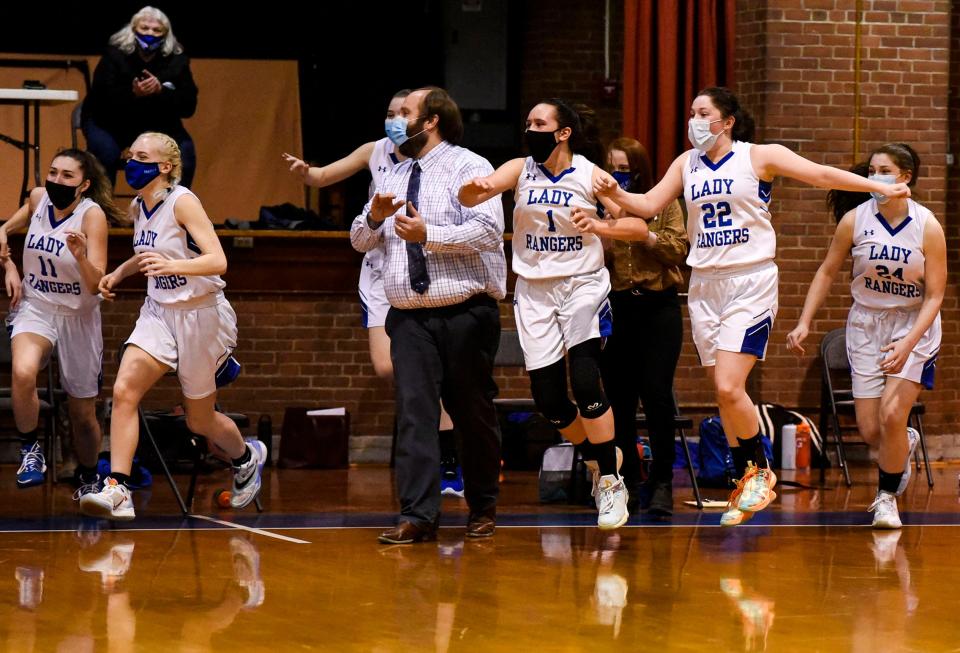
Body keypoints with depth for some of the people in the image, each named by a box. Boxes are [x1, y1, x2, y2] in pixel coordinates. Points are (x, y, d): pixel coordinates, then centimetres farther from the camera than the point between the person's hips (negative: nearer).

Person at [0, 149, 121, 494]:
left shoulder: (92, 214, -16)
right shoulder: (38, 198, -4)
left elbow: (96, 286, -23)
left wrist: (81, 257, -40)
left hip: (77, 318, -2)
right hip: (34, 308, 2)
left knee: (83, 414, 10)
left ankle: (88, 476, 37)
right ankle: (29, 449, -11)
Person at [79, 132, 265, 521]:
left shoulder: (182, 202, -18)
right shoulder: (138, 207, 4)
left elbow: (217, 261, -27)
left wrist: (172, 265, -42)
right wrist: (120, 272, 13)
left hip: (200, 314, -6)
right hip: (159, 312, 6)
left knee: (200, 421, 9)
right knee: (124, 390, -18)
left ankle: (247, 458, 42)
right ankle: (117, 492, -22)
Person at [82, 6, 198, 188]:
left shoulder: (176, 60, -6)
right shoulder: (114, 55, -12)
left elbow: (188, 106, -11)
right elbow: (101, 99, -21)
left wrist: (161, 91, -29)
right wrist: (133, 94, -38)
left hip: (157, 124, 2)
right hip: (110, 121, -2)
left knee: (185, 151, -20)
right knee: (105, 152, -30)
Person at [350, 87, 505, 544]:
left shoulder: (468, 167, -2)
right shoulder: (395, 176, 18)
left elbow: (488, 230, -16)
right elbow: (360, 241, 18)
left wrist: (429, 234, -21)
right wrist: (373, 218, -4)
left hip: (465, 314, -4)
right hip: (409, 317, 5)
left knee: (473, 412, 6)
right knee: (414, 412, -8)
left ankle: (483, 508, 22)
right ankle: (418, 516, -11)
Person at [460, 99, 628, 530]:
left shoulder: (590, 175, -5)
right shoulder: (520, 170, 0)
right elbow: (466, 199, -12)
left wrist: (597, 224, -25)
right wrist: (476, 187, -35)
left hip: (582, 284, -3)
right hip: (534, 291, 3)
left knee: (585, 383, -20)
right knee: (547, 398, 0)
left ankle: (610, 482, -8)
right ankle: (598, 457, 28)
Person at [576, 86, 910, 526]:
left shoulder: (759, 157, -2)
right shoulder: (686, 165, 12)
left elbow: (821, 175, -5)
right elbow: (649, 204, 10)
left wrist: (882, 189, -13)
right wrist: (615, 195, -9)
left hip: (751, 282, -5)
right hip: (704, 285, 5)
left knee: (729, 387, -17)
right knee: (724, 393, 6)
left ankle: (760, 470, 2)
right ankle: (746, 483, 16)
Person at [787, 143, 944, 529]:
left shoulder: (927, 227, -14)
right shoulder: (855, 219, -9)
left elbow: (934, 296, -13)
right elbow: (827, 272, 4)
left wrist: (908, 343, -25)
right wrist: (804, 322, -4)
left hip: (914, 326, -2)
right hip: (866, 325, 2)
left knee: (892, 415, -17)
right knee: (870, 432, 0)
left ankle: (887, 497, 6)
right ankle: (905, 444, 37)